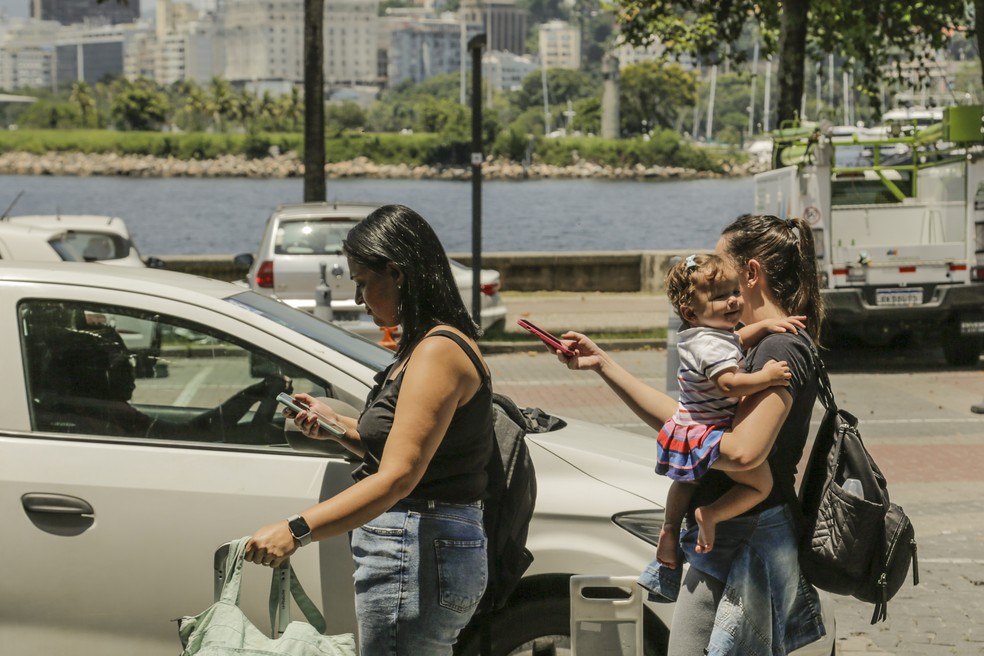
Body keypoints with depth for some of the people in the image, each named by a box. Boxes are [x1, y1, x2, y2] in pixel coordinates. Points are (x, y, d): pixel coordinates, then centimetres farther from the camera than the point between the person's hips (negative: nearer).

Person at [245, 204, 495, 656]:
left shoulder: (438, 353, -18)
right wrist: (337, 426, 13)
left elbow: (398, 477, -27)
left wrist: (297, 530, -35)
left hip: (416, 557, -11)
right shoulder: (428, 344, 15)